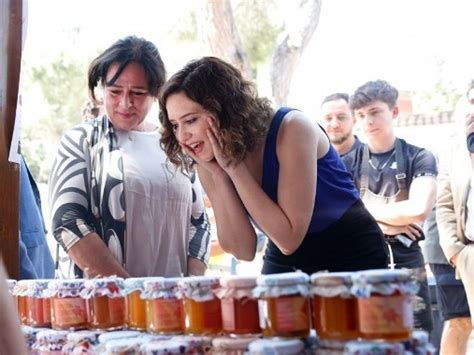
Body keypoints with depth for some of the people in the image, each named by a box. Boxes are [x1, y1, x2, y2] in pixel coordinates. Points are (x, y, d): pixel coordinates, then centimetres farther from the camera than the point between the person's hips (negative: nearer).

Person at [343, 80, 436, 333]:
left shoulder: (419, 158, 1)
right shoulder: (348, 164, 6)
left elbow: (419, 209, -14)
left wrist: (365, 209, -4)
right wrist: (391, 222, -9)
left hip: (406, 263, -1)